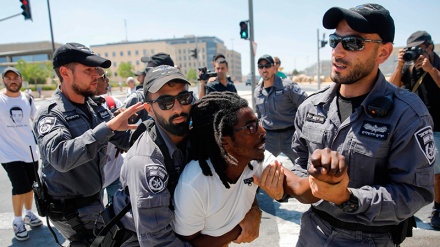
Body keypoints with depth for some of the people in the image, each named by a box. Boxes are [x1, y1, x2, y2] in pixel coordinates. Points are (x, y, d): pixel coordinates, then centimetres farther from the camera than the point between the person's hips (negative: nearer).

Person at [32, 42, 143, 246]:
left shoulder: (96, 108, 2)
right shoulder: (50, 114, -19)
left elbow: (126, 139, -2)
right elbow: (60, 157, -38)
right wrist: (108, 126, -43)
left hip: (93, 199, 7)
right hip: (70, 209, -6)